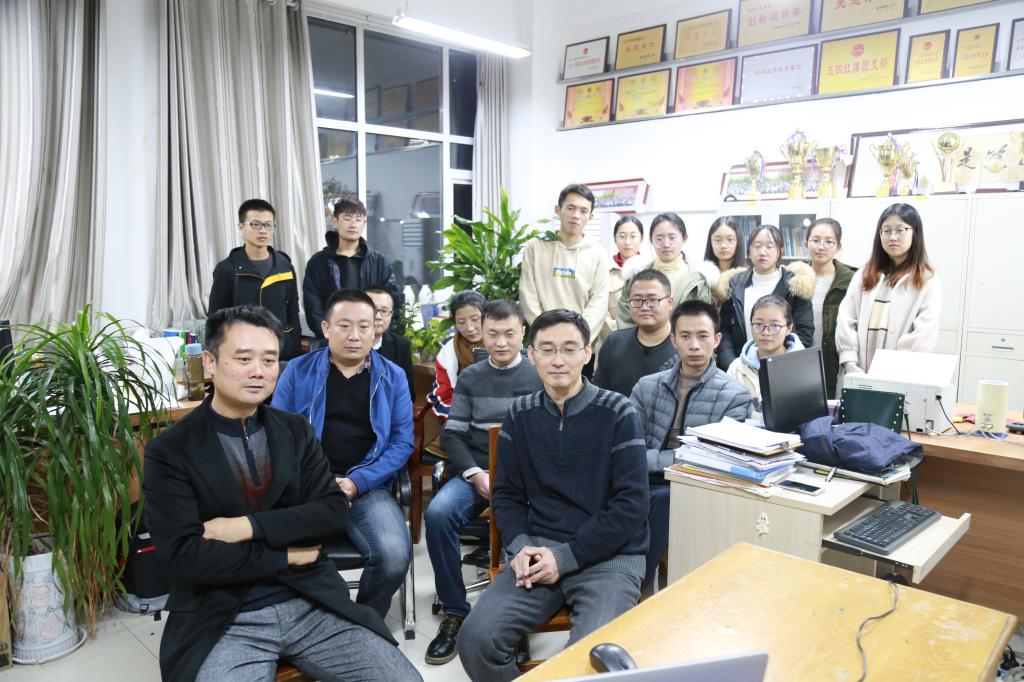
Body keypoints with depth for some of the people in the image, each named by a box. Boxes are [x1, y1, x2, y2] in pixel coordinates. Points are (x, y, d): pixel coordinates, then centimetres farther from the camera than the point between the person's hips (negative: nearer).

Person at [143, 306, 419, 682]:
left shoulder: (296, 430, 7)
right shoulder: (170, 451, -5)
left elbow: (333, 513, -2)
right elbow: (183, 557, -12)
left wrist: (250, 526, -13)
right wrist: (286, 556, -9)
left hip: (311, 604, 3)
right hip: (224, 622, -2)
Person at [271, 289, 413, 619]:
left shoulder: (393, 377, 8)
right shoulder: (298, 370, 8)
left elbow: (402, 441, 2)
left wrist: (357, 482, -11)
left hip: (368, 485, 0)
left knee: (395, 556, -25)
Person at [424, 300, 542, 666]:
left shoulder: (540, 376, 6)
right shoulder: (470, 378, 13)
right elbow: (451, 434, 8)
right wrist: (475, 474, -9)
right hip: (477, 471, 2)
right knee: (438, 513, -26)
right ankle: (455, 612, -9)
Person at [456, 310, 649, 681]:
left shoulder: (617, 413, -4)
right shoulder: (520, 414, 8)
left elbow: (631, 504, -8)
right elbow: (506, 494, 11)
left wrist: (565, 558, -14)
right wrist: (520, 547, -9)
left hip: (609, 557, -3)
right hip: (539, 552, 3)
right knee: (475, 639, -17)